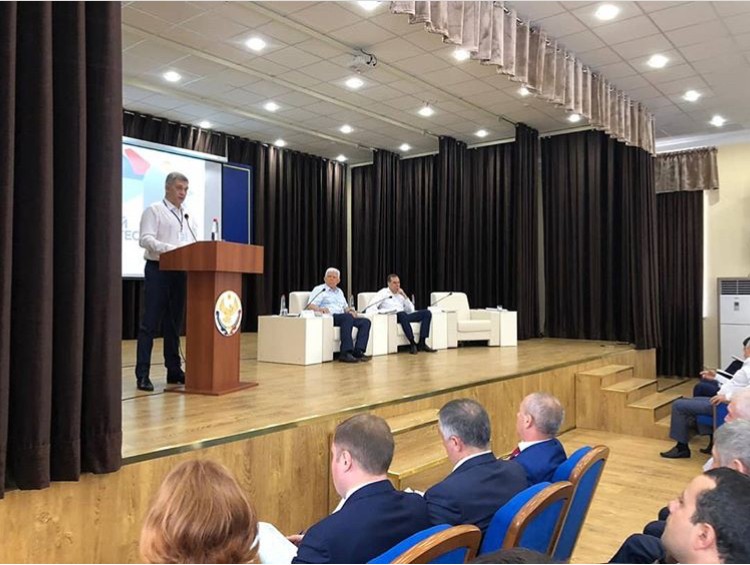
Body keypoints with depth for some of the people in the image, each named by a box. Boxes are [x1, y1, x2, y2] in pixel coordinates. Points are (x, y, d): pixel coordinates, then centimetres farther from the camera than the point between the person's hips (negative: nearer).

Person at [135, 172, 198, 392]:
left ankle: (174, 370, 16)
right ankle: (143, 374, -4)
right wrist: (169, 248, -28)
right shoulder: (154, 210, -1)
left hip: (180, 272, 6)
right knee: (150, 323, -6)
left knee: (174, 323, 10)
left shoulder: (187, 216, 18)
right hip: (158, 270, -6)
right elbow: (145, 239, -13)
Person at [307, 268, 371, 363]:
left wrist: (349, 310, 5)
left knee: (365, 321, -15)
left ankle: (357, 351, -29)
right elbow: (310, 305, -6)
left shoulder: (339, 291, 30)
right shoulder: (319, 289, 8)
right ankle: (345, 353, -41)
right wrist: (320, 309, -28)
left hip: (343, 318, 7)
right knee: (348, 317, -36)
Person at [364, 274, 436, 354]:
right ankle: (413, 344, -34)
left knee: (427, 313, -11)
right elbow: (369, 309, -5)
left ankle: (422, 343, -19)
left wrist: (405, 296, 6)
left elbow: (411, 310, 17)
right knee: (402, 314, -40)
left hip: (405, 316, 6)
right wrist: (385, 311, -19)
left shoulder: (400, 293, 23)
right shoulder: (383, 293, 7)